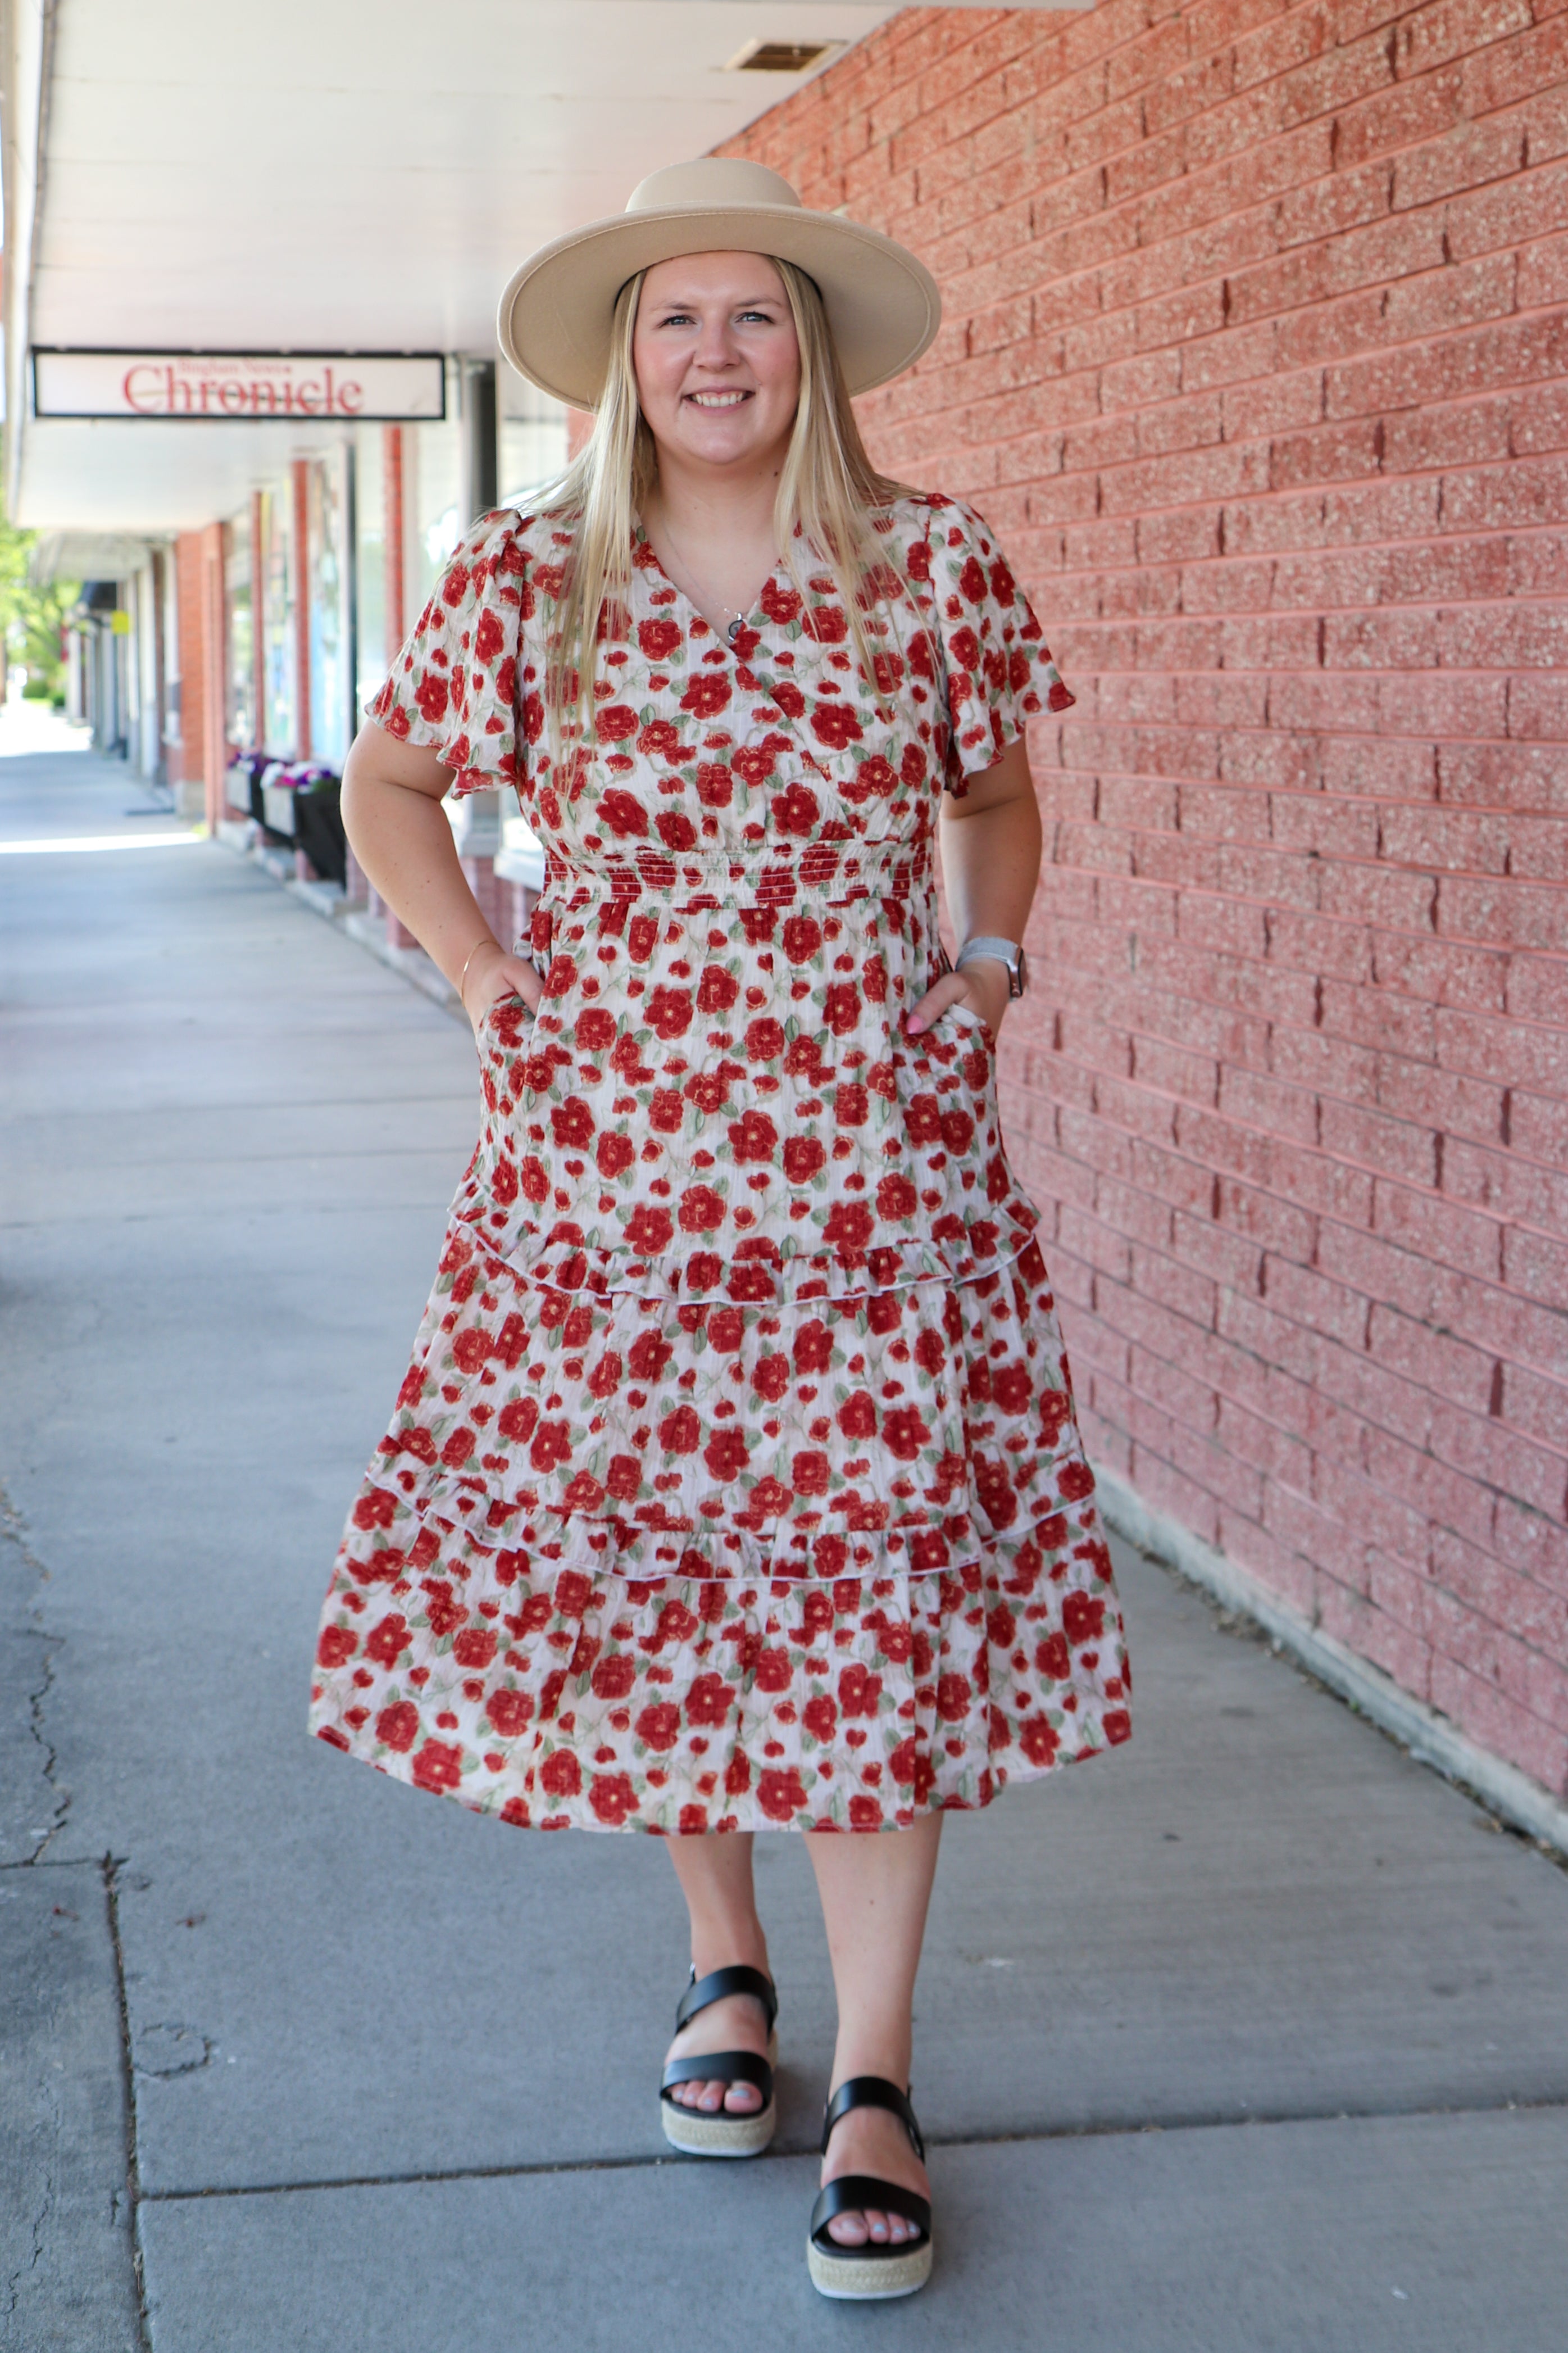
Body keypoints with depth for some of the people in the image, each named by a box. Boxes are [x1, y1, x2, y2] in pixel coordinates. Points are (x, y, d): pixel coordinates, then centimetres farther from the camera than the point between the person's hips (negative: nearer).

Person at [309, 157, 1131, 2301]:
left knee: (875, 1593, -2)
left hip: (876, 1164, -1)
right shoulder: (528, 582, -1)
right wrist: (476, 964, 4)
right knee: (629, 1570, 8)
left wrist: (984, 958, 2)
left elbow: (995, 796, 17)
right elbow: (389, 784, 15)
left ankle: (876, 2080, 8)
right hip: (604, 1155, 1)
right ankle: (725, 1967, 31)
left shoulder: (934, 571, -1)